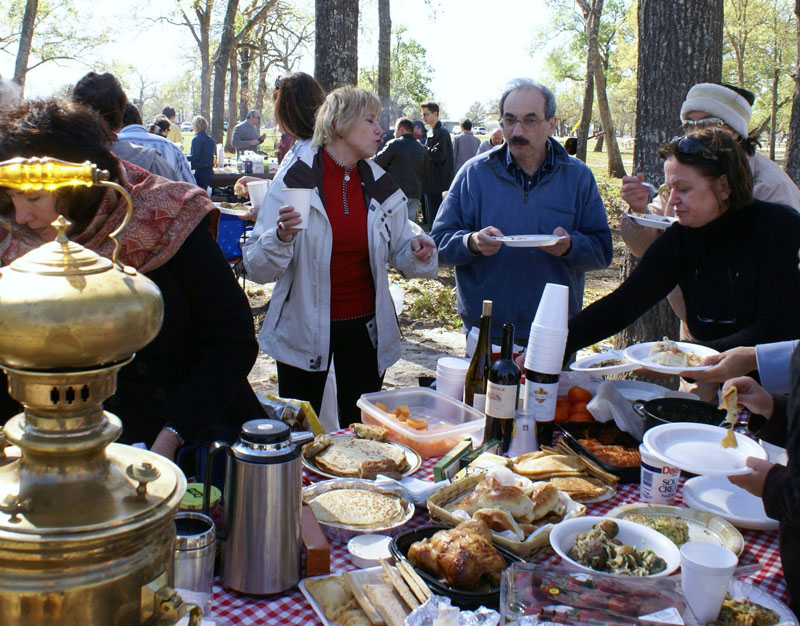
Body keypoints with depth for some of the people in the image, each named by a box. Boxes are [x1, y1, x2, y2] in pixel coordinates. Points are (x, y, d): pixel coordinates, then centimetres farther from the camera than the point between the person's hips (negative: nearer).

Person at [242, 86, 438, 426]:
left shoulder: (381, 186, 3)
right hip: (304, 330, -3)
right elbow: (258, 268, -13)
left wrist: (418, 252, -10)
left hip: (366, 328, 4)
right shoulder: (294, 179, -11)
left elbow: (399, 251, 12)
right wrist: (281, 238, -32)